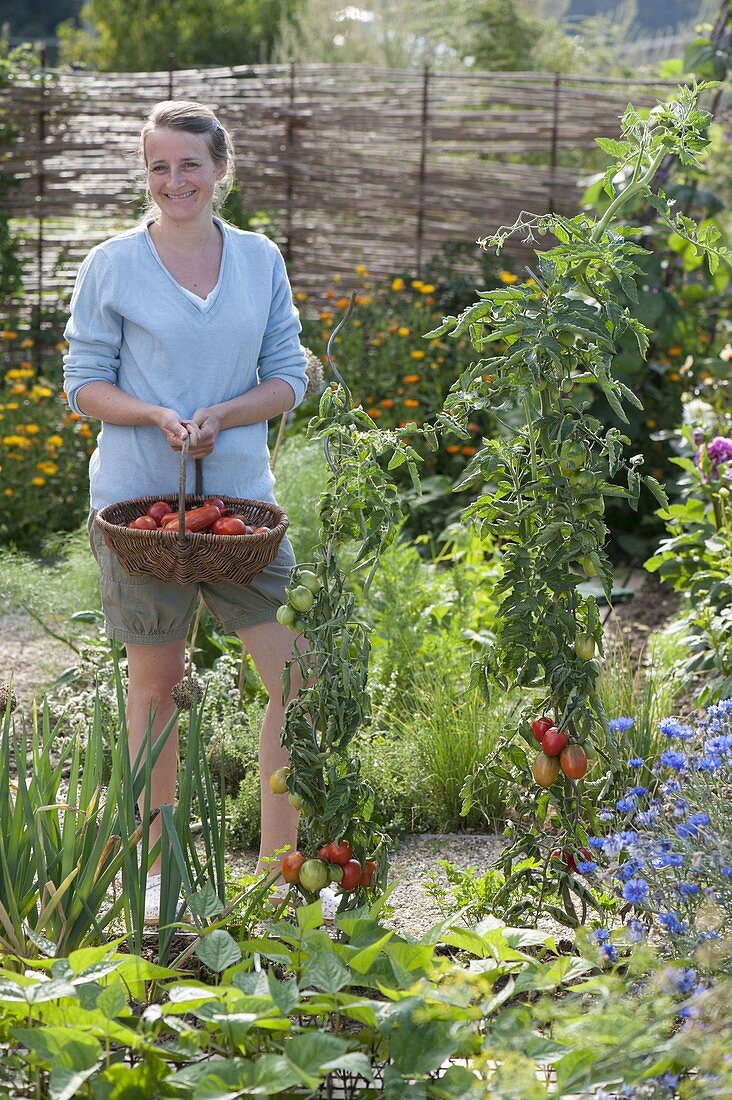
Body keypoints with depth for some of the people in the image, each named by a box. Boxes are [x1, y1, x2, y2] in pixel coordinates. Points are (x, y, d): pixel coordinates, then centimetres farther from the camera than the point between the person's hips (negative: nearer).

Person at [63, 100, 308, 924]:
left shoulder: (260, 259, 6)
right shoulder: (112, 266, -2)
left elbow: (289, 377, 7)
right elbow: (85, 383, 1)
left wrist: (221, 416, -12)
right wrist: (157, 416, -18)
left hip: (240, 493, 2)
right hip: (139, 498, -2)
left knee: (297, 677, -4)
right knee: (155, 680, 8)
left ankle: (276, 864, 8)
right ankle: (158, 866, 22)